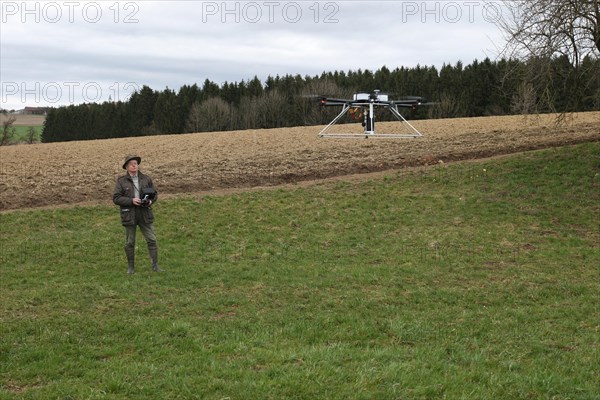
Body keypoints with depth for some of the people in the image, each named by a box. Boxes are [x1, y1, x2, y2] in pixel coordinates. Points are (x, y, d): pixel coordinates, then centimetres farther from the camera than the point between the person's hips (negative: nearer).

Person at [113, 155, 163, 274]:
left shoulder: (146, 179, 4)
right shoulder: (121, 181, -3)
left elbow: (155, 193, 12)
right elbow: (116, 198, -8)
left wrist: (150, 201, -10)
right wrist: (131, 201, -18)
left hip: (145, 214, 2)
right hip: (129, 215, -2)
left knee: (152, 240, 1)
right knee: (129, 242, 7)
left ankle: (155, 265, 10)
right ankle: (131, 267, 21)